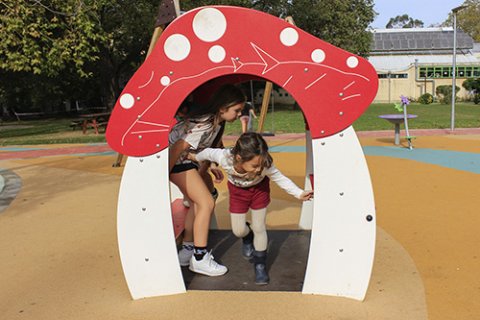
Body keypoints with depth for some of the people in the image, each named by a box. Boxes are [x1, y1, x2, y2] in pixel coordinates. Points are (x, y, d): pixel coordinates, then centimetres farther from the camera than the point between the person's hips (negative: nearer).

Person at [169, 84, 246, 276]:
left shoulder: (215, 121, 4)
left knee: (197, 203, 12)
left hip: (184, 158, 10)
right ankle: (200, 259, -4)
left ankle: (187, 251, 21)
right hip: (174, 158, -10)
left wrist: (210, 167, 9)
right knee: (206, 203, -10)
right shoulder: (206, 124, -25)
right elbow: (178, 147, -27)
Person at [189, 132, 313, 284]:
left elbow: (280, 178, -24)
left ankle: (260, 265, 23)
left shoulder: (265, 165, -40)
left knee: (259, 228, 1)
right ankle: (248, 237, 40)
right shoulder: (224, 157, -39)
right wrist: (196, 157, 2)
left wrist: (299, 193, -32)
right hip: (237, 190, 1)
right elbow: (209, 152, -18)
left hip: (259, 188, -1)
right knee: (239, 231, 1)